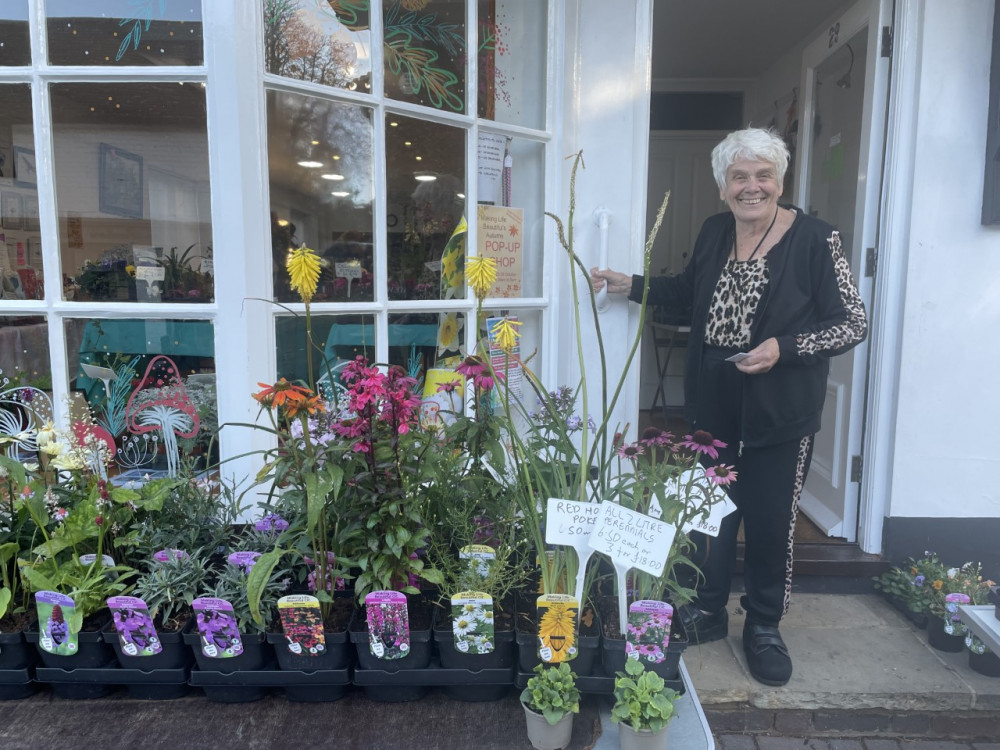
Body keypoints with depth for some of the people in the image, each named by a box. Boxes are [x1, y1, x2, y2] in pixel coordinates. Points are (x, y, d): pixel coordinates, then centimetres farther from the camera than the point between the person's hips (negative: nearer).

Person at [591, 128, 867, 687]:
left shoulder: (815, 239, -13)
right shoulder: (715, 232, 3)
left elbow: (853, 323, -11)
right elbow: (690, 290, 20)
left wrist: (783, 348, -24)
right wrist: (631, 285, 10)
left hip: (782, 412, -4)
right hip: (714, 404, 5)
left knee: (771, 521, 7)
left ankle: (764, 627, 30)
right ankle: (709, 611, 34)